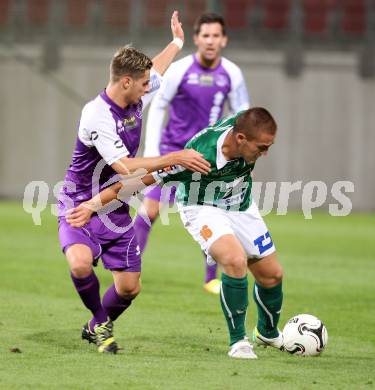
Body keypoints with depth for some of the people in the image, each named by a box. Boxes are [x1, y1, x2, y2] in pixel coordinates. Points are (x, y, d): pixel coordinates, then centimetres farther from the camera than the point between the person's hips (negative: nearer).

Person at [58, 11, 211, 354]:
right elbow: (126, 166, -31)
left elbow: (157, 69, 25)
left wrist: (177, 42, 41)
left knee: (129, 287, 0)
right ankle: (101, 320, -5)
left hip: (117, 213, 7)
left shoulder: (136, 99, 0)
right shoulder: (96, 115, -25)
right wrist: (175, 158, -29)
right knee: (81, 264, -33)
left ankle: (97, 329, 29)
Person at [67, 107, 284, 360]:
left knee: (272, 275, 10)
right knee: (236, 261, -30)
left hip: (241, 207, 6)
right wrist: (94, 204, -32)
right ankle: (237, 341, -14)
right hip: (203, 209, -6)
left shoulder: (246, 123, -25)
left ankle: (268, 333, 39)